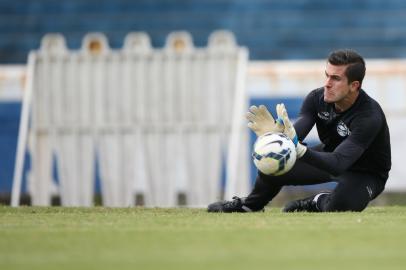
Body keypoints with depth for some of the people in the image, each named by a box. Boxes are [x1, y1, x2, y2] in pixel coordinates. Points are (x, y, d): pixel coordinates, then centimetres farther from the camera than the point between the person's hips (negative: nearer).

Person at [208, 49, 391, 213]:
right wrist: (277, 133, -53)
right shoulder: (317, 98, -19)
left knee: (339, 205, -37)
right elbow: (294, 135, -29)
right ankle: (249, 205, 23)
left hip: (366, 173, -5)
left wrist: (298, 148, -61)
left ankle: (319, 203, 1)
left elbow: (338, 164, -47)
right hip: (330, 155, 6)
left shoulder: (369, 116, -37)